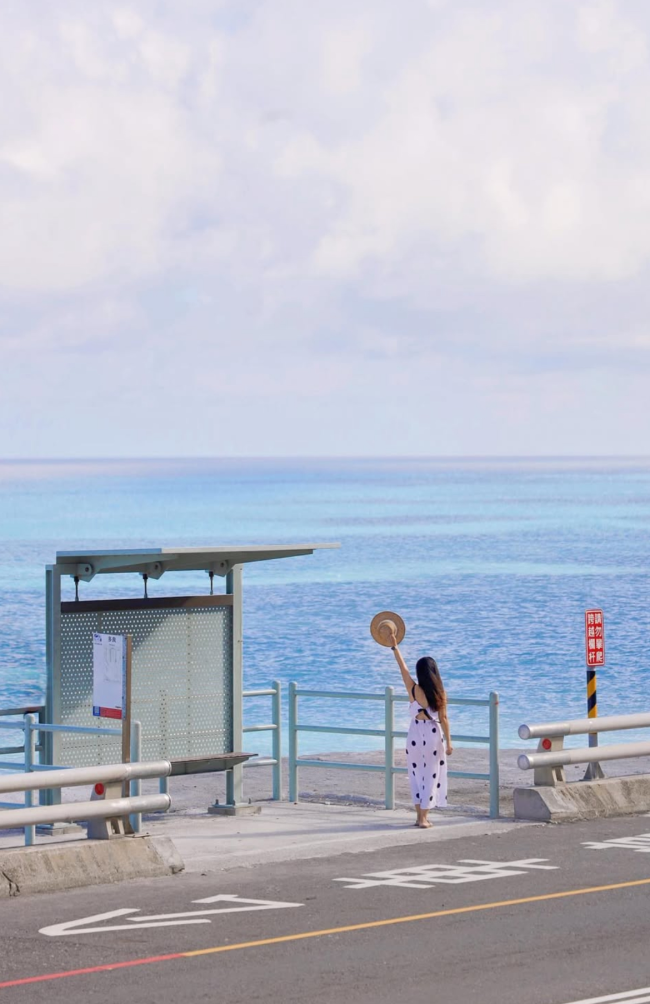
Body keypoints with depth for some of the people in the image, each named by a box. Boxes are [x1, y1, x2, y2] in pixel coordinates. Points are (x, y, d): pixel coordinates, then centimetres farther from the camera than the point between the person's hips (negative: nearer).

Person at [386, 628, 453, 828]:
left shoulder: (413, 690, -7)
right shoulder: (440, 693, -7)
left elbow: (403, 668, 3)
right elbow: (443, 719, -6)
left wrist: (395, 647, 13)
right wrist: (448, 742, 1)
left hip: (416, 734, 1)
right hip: (434, 735, -1)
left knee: (416, 775, 12)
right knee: (431, 776, 5)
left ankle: (420, 816, 13)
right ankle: (424, 817, 1)